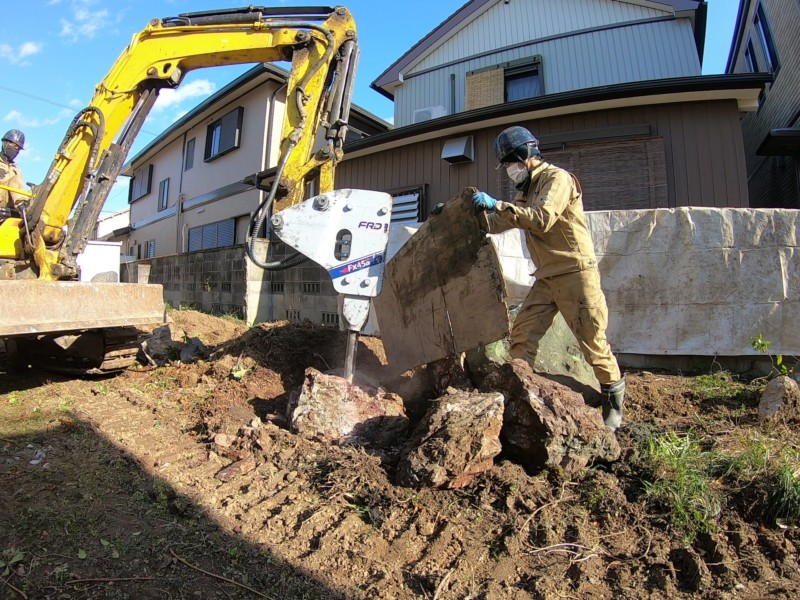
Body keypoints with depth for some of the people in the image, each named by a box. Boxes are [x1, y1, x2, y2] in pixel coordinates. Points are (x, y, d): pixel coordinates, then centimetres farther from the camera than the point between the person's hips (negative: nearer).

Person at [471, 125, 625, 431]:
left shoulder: (556, 178, -8)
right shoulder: (525, 190, 18)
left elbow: (542, 219, -25)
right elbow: (499, 223, 19)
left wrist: (497, 204, -26)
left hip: (575, 272, -8)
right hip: (546, 277, 8)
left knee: (592, 340, -1)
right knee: (522, 333, -2)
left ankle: (614, 400, 18)